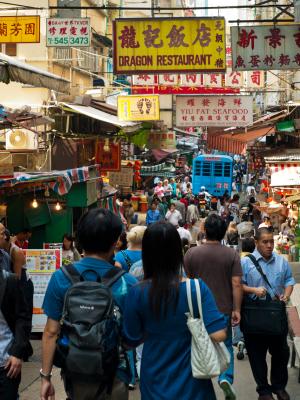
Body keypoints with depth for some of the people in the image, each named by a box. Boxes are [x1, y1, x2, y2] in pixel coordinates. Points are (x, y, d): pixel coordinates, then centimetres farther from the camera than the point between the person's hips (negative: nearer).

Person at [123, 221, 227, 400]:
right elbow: (219, 335, -20)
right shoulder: (197, 288, -17)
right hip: (191, 380, 0)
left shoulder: (137, 293, -16)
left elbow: (132, 340, -5)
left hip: (155, 380, 0)